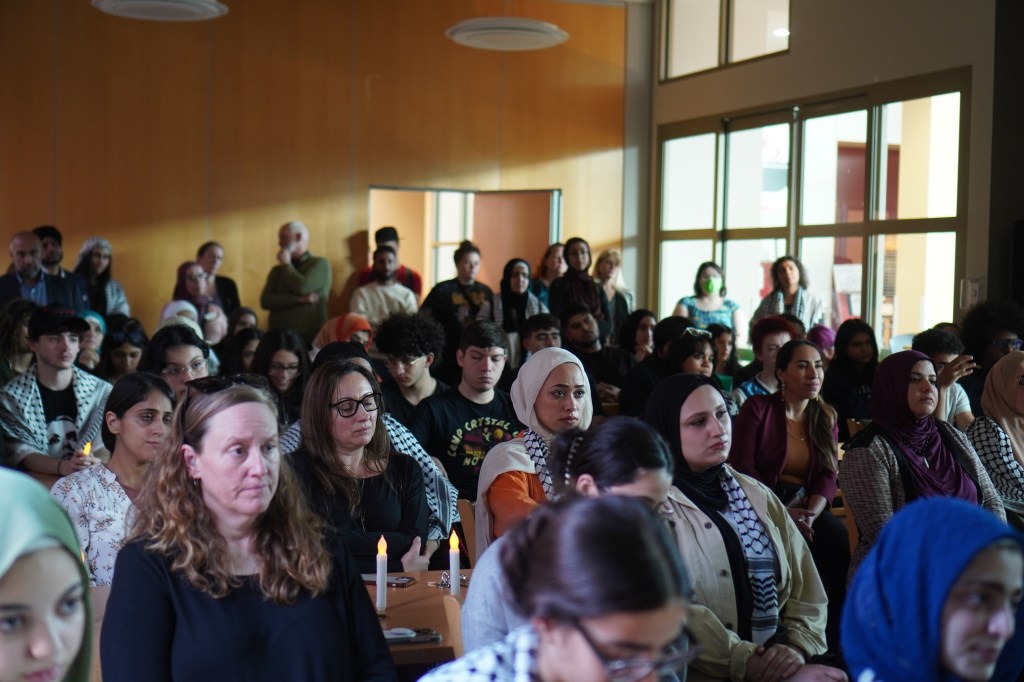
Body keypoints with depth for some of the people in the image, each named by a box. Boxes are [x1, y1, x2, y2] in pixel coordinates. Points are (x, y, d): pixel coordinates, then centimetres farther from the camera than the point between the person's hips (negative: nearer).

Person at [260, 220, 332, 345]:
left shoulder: (320, 264, 3)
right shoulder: (277, 270, 17)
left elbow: (302, 288, -14)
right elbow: (266, 300, 1)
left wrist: (286, 265, 1)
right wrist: (300, 300, -11)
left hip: (310, 338, -4)